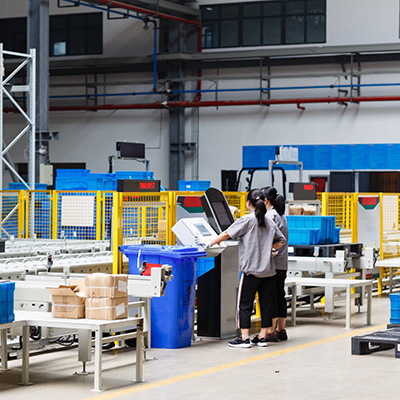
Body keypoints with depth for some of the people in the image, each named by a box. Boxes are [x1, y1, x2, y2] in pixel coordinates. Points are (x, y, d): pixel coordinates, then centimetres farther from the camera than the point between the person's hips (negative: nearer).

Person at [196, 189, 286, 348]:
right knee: (266, 303, 8)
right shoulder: (269, 222, 10)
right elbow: (282, 240, 19)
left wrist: (209, 243, 3)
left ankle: (244, 338, 0)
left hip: (251, 270, -6)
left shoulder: (247, 220, -7)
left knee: (245, 304, 1)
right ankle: (262, 337, 12)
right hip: (268, 270, 6)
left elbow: (227, 234, -6)